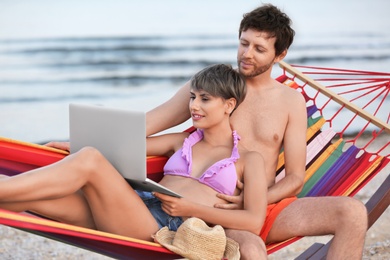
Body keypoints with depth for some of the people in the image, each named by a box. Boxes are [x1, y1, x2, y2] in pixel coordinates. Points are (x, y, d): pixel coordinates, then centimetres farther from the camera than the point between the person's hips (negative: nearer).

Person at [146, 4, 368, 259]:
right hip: (217, 207, -3)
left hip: (267, 207, 4)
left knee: (353, 212, -20)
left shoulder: (292, 101, 10)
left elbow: (295, 178, 7)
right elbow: (149, 123, 2)